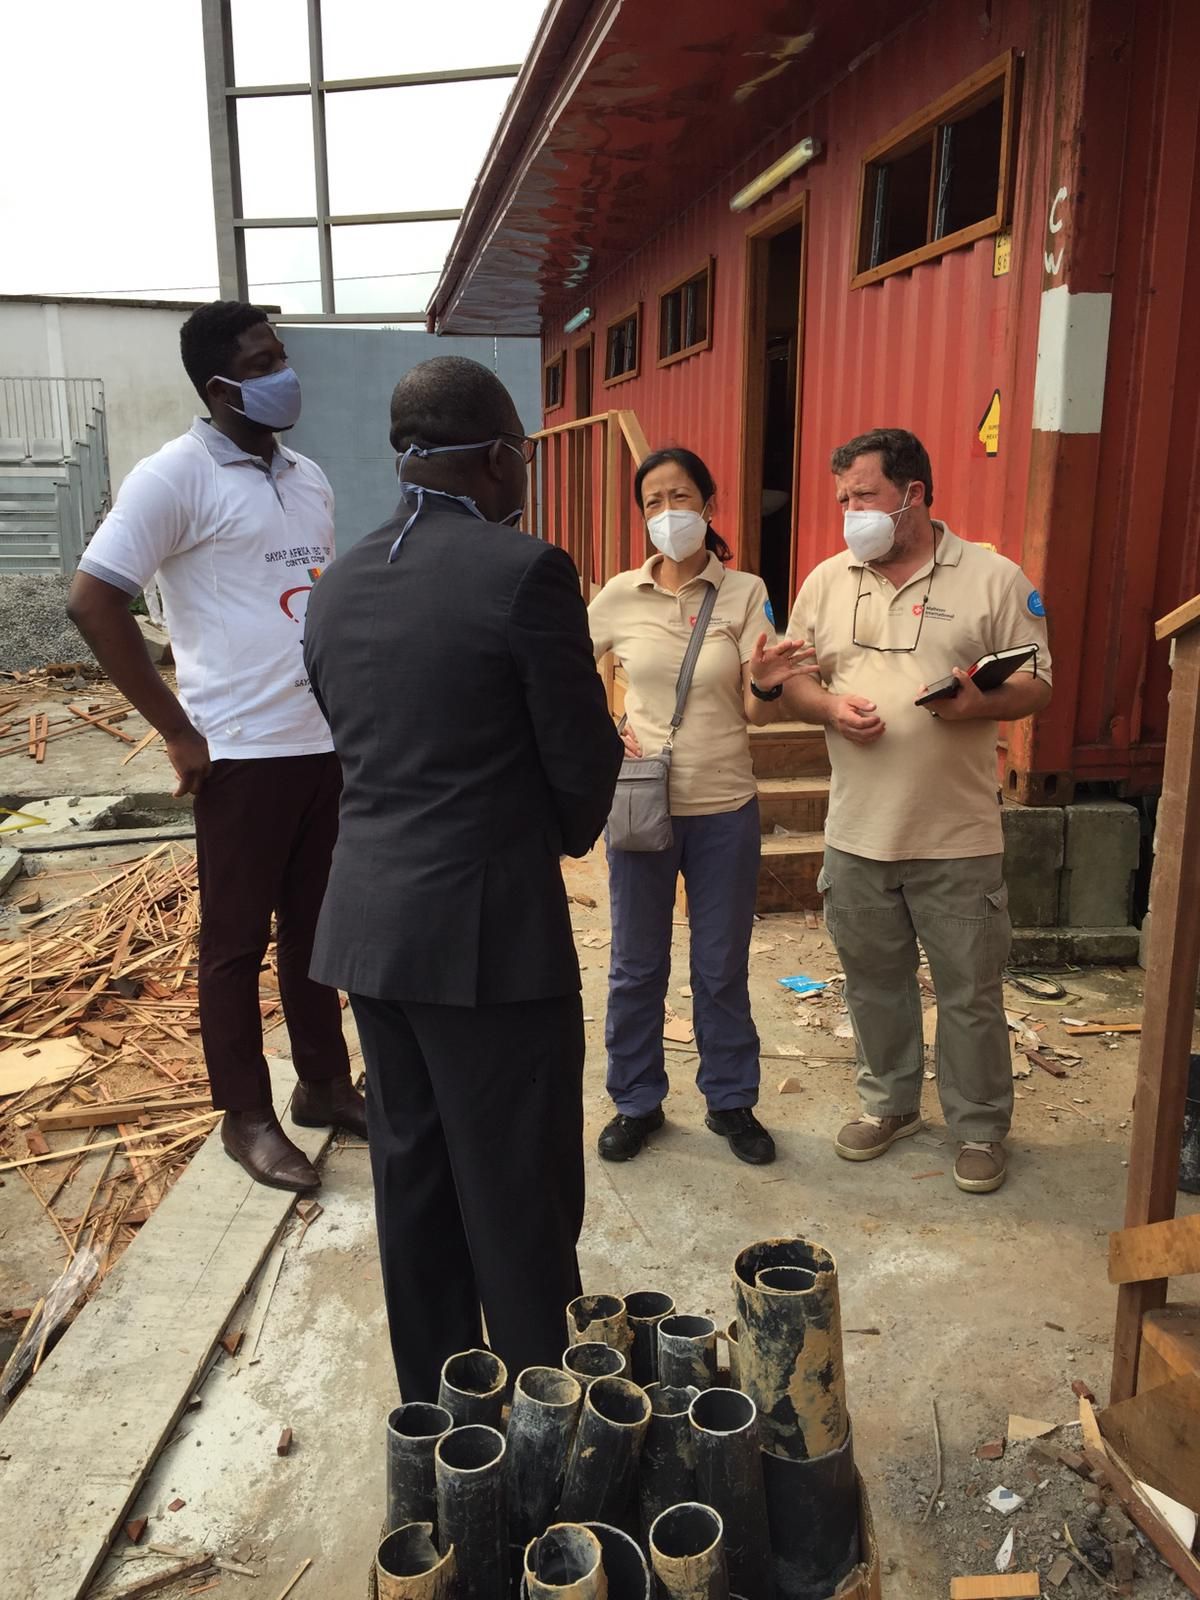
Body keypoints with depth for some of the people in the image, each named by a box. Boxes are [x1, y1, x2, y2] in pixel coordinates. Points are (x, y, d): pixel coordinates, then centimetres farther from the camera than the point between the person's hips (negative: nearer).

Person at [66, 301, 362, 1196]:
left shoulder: (309, 479, 13)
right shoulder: (178, 475, -8)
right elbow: (92, 603, -13)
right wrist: (179, 733, -13)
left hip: (330, 744, 7)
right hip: (244, 754, -6)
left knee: (317, 928, 16)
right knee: (237, 941, 6)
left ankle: (326, 1085, 31)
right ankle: (248, 1116, 21)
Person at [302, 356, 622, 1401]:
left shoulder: (338, 588, 7)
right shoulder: (524, 571, -14)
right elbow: (585, 760, -10)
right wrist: (564, 837, 12)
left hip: (369, 923, 7)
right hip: (490, 929, -7)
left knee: (413, 1175, 19)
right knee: (520, 1199, 7)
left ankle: (436, 1407, 36)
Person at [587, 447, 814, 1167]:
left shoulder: (745, 593, -3)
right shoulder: (621, 595, -1)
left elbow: (757, 713, -6)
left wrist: (766, 685, -28)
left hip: (725, 809, 0)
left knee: (723, 968, 11)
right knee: (637, 966, 11)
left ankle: (732, 1101, 30)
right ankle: (637, 1101, 29)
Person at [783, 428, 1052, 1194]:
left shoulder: (993, 578, -4)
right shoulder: (827, 581, 6)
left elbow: (1038, 684, -3)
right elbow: (792, 679, 9)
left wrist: (980, 704, -23)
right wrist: (830, 706, -12)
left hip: (959, 838, -3)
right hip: (858, 833, 3)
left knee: (971, 991, 8)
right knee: (875, 980, 17)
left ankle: (980, 1126, 28)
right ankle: (890, 1102, 37)